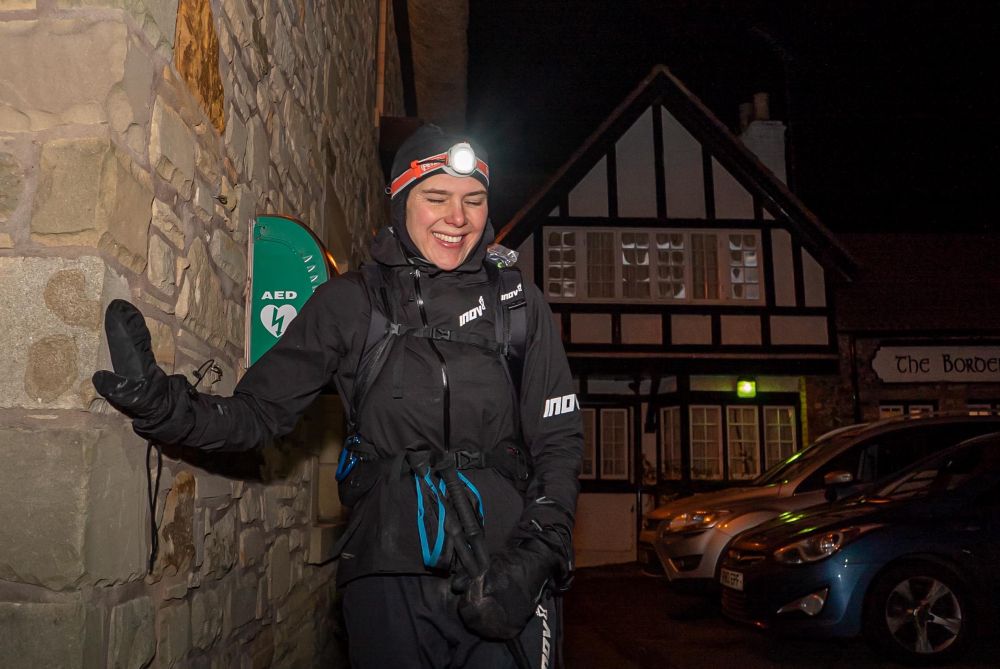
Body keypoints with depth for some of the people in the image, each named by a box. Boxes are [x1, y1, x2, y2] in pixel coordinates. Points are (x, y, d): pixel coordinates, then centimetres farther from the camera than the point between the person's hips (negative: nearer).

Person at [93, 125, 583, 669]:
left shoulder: (518, 302, 3)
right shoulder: (350, 303, 2)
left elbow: (558, 441, 1)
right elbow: (258, 412, 0)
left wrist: (535, 557, -11)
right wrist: (162, 403, -19)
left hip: (509, 574, 1)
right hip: (390, 576, 0)